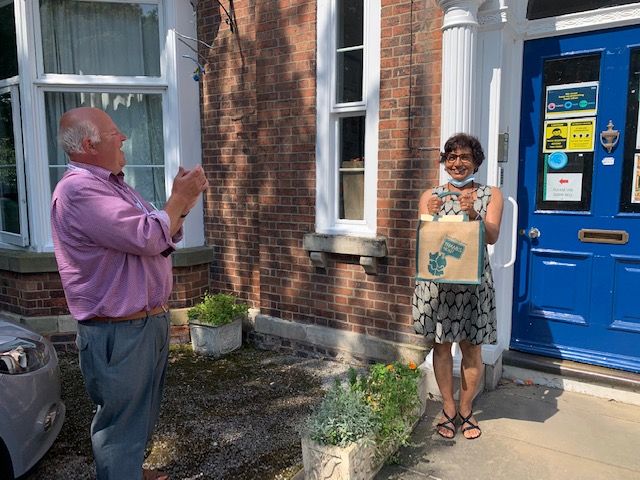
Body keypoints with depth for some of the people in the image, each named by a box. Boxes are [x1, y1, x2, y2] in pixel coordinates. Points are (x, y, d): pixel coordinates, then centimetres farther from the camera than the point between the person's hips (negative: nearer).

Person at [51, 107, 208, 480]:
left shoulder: (113, 184, 12)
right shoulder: (79, 190, -20)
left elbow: (162, 238, 16)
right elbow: (146, 238, -26)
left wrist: (183, 204, 0)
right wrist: (179, 198, -13)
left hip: (150, 320, 10)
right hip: (119, 333, -10)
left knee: (142, 414, 25)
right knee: (121, 423, 7)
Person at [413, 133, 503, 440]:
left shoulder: (491, 195, 5)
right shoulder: (430, 196, 7)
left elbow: (492, 236, -7)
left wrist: (473, 214, -25)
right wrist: (430, 216, -21)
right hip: (437, 280, 1)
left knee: (471, 347, 7)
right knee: (441, 344, 7)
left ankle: (465, 410, 26)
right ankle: (448, 408, 25)